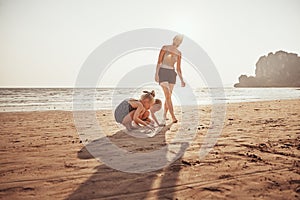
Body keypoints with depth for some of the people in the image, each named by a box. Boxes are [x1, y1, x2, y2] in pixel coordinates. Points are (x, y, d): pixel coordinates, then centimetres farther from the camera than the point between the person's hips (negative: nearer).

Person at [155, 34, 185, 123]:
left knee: (168, 96, 6)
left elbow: (178, 68, 13)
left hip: (172, 74, 5)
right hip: (163, 72, -4)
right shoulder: (165, 48, 0)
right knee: (168, 95, -15)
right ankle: (173, 117, -19)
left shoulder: (178, 53, 11)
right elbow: (159, 62, -4)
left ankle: (164, 115, 21)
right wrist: (156, 74, -14)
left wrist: (182, 80, 8)